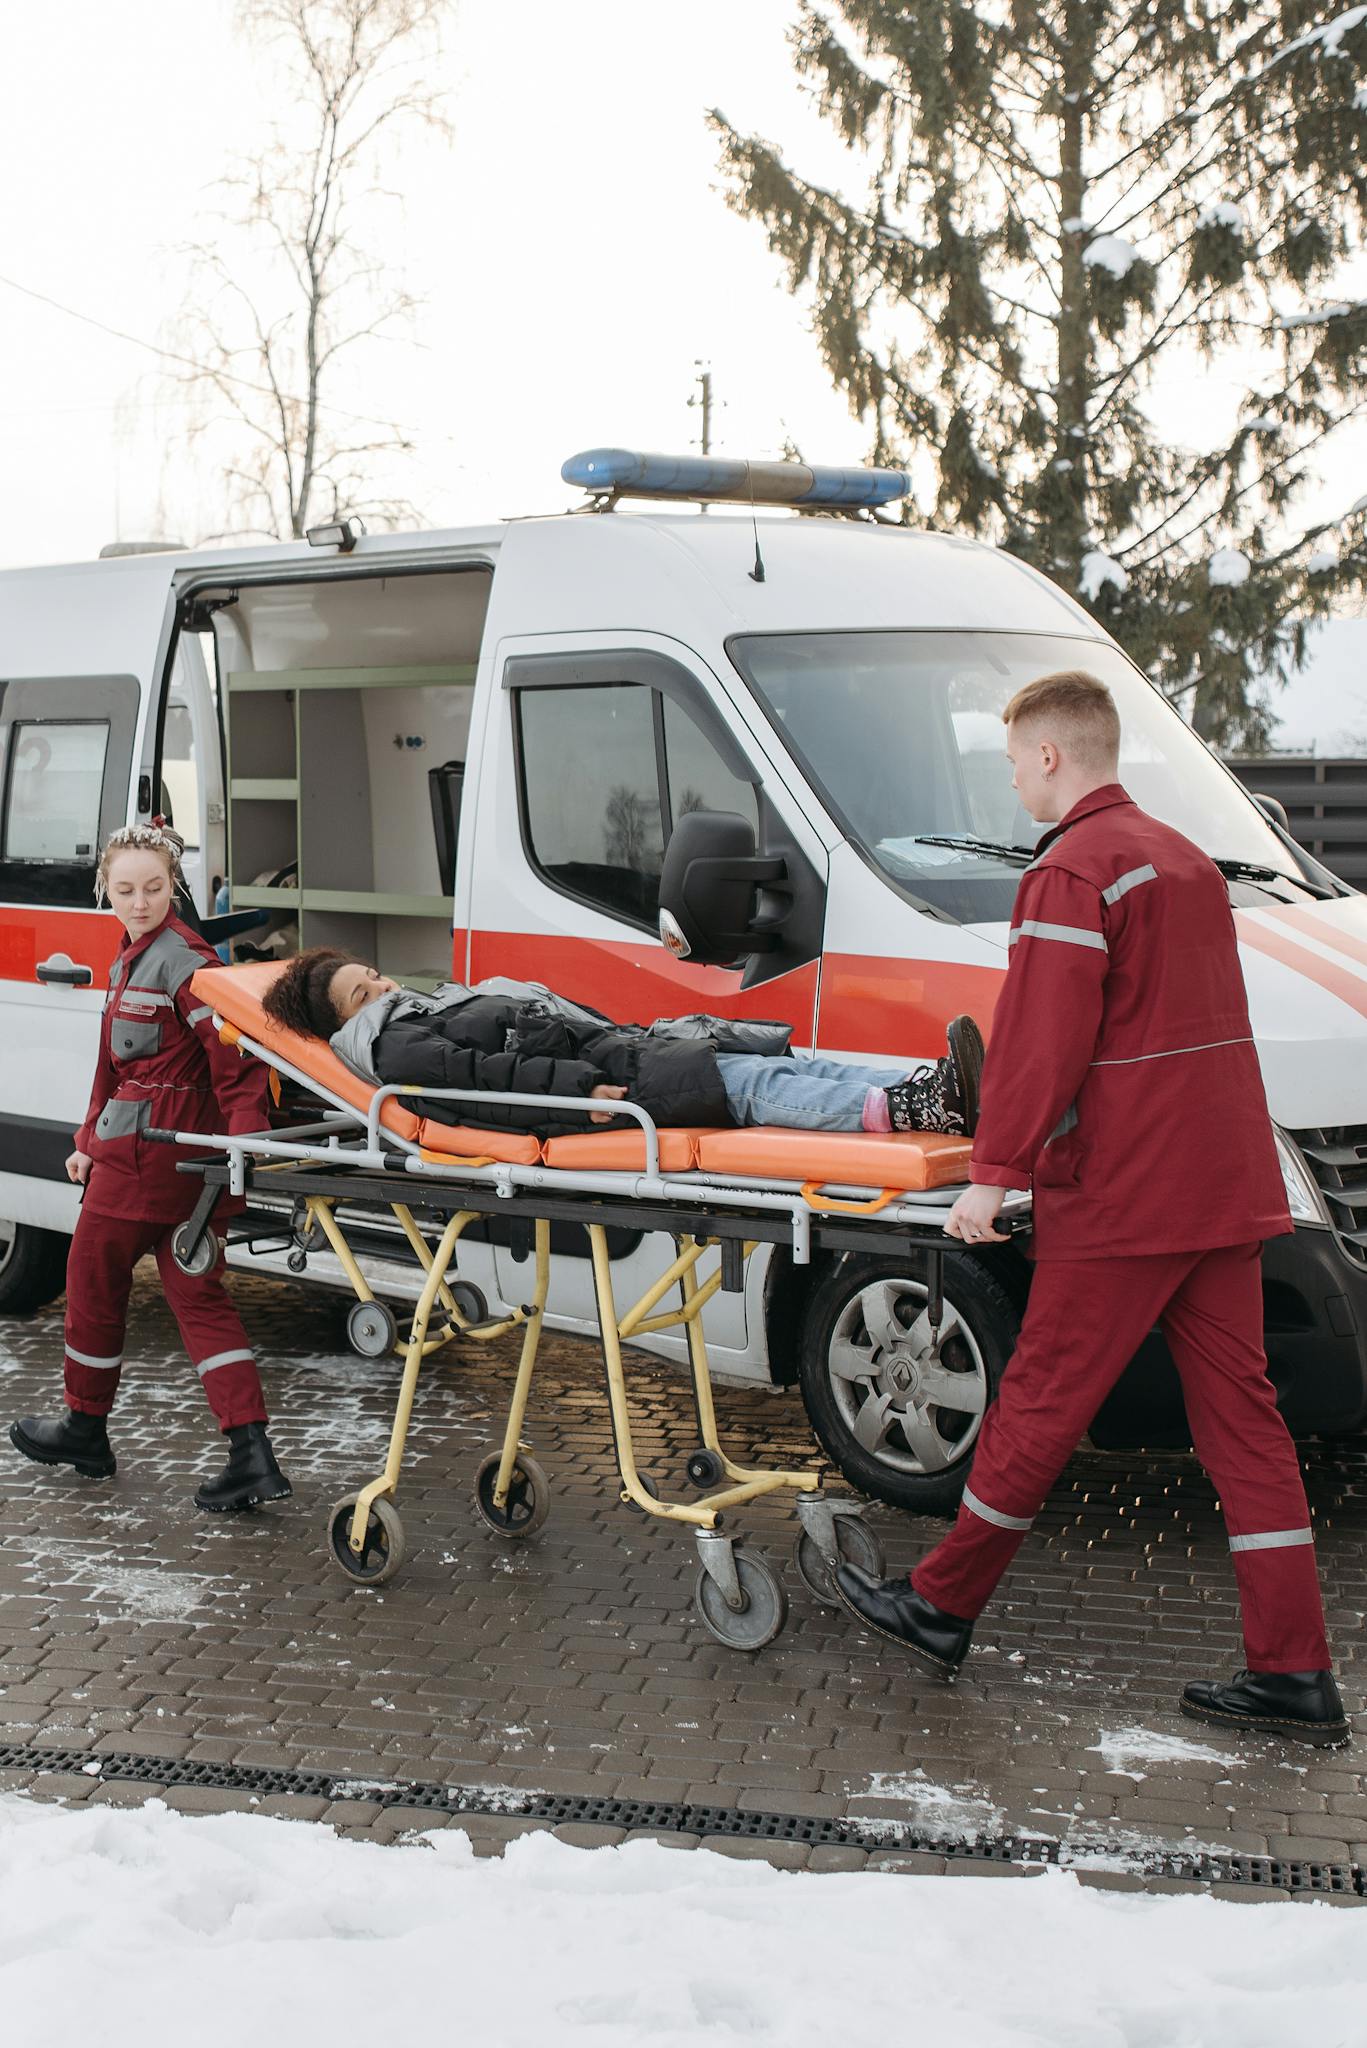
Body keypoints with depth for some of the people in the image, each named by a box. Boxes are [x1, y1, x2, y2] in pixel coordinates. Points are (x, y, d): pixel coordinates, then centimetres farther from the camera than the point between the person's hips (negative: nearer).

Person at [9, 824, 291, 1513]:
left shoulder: (178, 957, -14)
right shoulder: (131, 956, 18)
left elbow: (231, 1048, -24)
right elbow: (115, 1063, 24)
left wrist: (247, 1133, -31)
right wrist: (91, 1140, 25)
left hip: (151, 1147, -10)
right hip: (133, 1142, 10)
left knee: (94, 1274, 8)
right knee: (196, 1293, 5)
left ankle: (85, 1429, 26)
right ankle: (252, 1454, 0)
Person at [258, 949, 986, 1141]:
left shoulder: (441, 1003, 32)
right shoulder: (390, 1045, 4)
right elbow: (483, 1073, -13)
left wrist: (631, 1034, 16)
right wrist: (578, 1084, -24)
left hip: (620, 1054, 9)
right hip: (614, 1087, -9)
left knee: (786, 1067, -9)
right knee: (754, 1085, -23)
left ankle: (925, 1086, -20)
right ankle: (910, 1109, -34)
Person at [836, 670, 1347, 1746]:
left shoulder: (1074, 870, -11)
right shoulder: (1184, 858, 17)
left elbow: (1043, 1039, -19)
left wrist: (994, 1172, -16)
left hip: (1123, 1196, -8)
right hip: (1228, 1187, 8)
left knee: (1042, 1405, 3)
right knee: (1241, 1416, 7)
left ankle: (941, 1608, 18)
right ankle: (1295, 1675, 8)